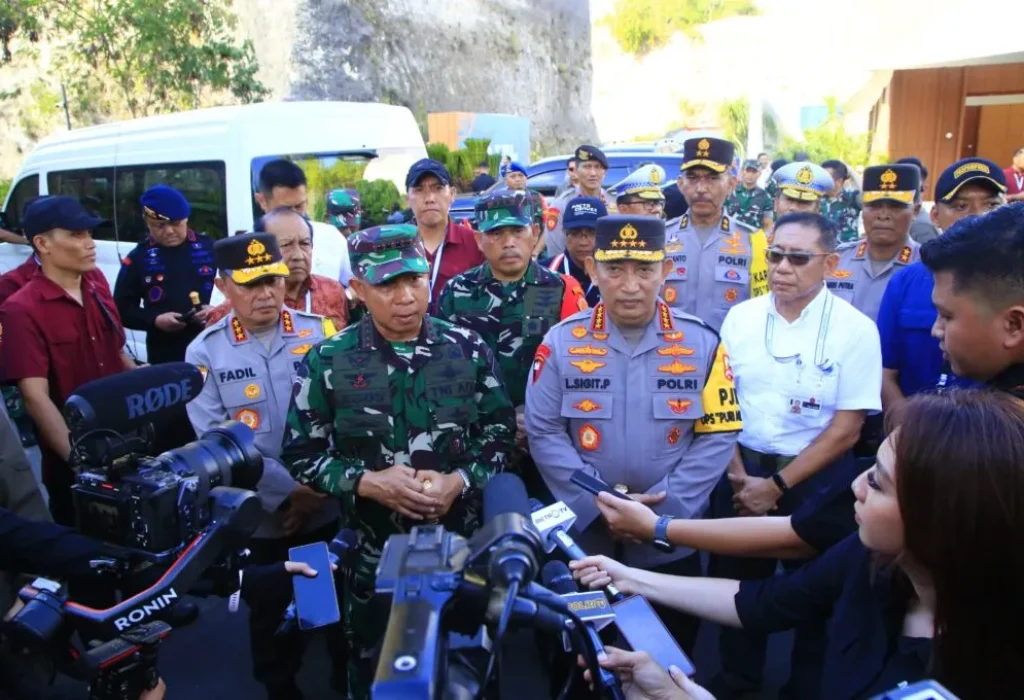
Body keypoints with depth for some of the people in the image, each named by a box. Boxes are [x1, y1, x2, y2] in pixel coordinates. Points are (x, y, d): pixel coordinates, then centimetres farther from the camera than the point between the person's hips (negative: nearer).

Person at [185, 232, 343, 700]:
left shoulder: (320, 333, -3)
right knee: (271, 612, 18)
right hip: (261, 516, 0)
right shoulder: (205, 352, -5)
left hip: (330, 506, 1)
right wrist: (286, 493, -16)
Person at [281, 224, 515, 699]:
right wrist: (367, 482, -19)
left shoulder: (468, 350, -5)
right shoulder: (328, 361, -8)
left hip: (460, 541, 1)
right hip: (372, 547, -1)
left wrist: (460, 480, -16)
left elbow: (501, 432, 1)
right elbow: (301, 455, -4)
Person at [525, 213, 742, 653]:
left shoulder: (701, 343, -6)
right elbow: (544, 434, -7)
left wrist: (662, 506, -16)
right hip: (585, 538, 0)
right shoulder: (562, 342, -7)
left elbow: (718, 435, -7)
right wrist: (599, 502, -17)